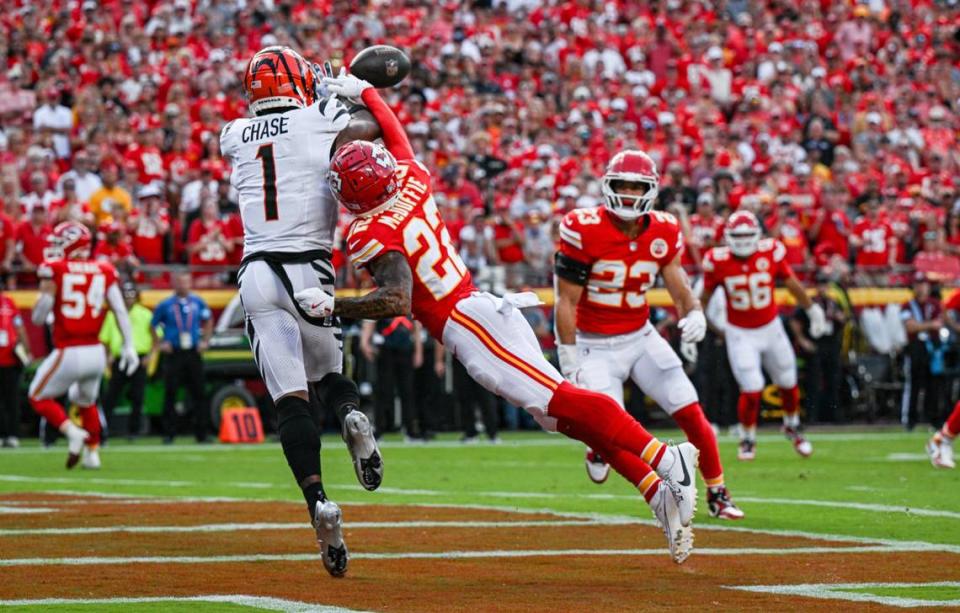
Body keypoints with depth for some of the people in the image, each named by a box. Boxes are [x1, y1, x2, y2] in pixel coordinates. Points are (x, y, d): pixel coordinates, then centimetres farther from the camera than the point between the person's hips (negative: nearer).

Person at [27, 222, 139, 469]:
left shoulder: (54, 270, -8)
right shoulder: (103, 271, 4)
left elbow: (38, 318, -7)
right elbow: (120, 311, 1)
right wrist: (128, 345, 5)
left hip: (68, 353, -5)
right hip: (96, 353, 5)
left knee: (39, 397, 14)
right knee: (86, 401, 29)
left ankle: (72, 431, -8)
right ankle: (92, 452, 24)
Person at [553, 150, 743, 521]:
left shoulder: (663, 233, -3)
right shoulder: (584, 230, -17)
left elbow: (680, 289, -2)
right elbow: (566, 301, -14)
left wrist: (694, 314, -27)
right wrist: (570, 364, -15)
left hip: (641, 337, 4)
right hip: (594, 346, -4)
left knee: (691, 414, -2)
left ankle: (718, 495, 13)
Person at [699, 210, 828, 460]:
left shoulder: (771, 253, -13)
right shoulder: (718, 261, -15)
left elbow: (792, 284, 1)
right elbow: (706, 295, 1)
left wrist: (812, 309, 9)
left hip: (770, 327, 2)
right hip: (739, 334, -2)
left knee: (788, 383, 13)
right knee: (752, 389, -11)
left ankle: (792, 426, 42)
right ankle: (747, 439, 12)